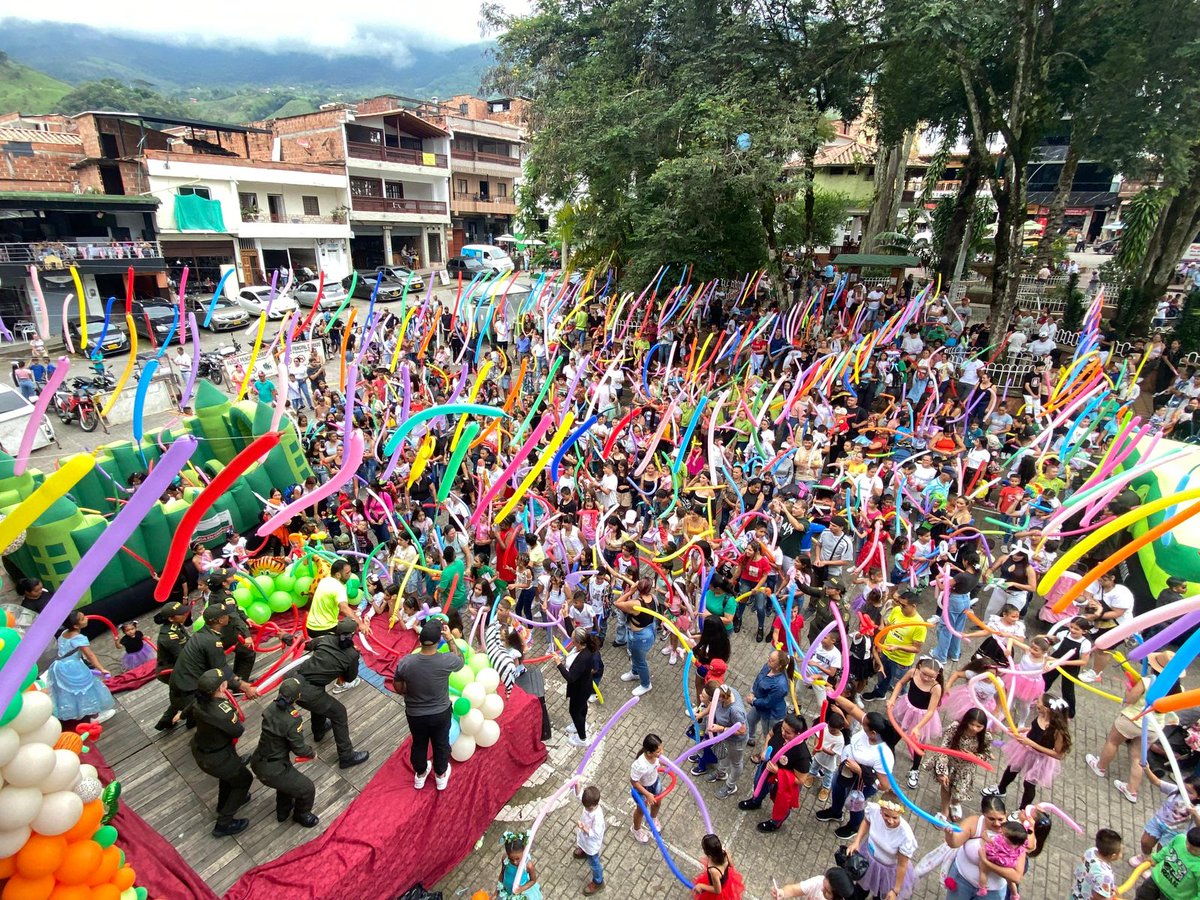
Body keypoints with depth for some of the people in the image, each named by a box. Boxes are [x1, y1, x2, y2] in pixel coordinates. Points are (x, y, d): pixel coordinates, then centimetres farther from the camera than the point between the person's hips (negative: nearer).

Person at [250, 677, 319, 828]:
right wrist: (311, 753, 1)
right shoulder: (293, 720, -30)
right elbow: (299, 748, -19)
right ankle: (301, 815, 39)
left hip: (257, 762, 8)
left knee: (288, 775, 35)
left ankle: (283, 810, 56)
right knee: (307, 788, 12)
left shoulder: (272, 707, -11)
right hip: (272, 771, -8)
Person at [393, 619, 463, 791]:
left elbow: (399, 689, -8)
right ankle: (441, 776, 49)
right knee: (441, 744, 26)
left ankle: (420, 775, 52)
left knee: (419, 744, 29)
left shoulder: (405, 663, -27)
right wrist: (450, 639, -4)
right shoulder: (446, 661, -31)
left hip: (414, 714, 1)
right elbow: (460, 660, -5)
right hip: (441, 713, -1)